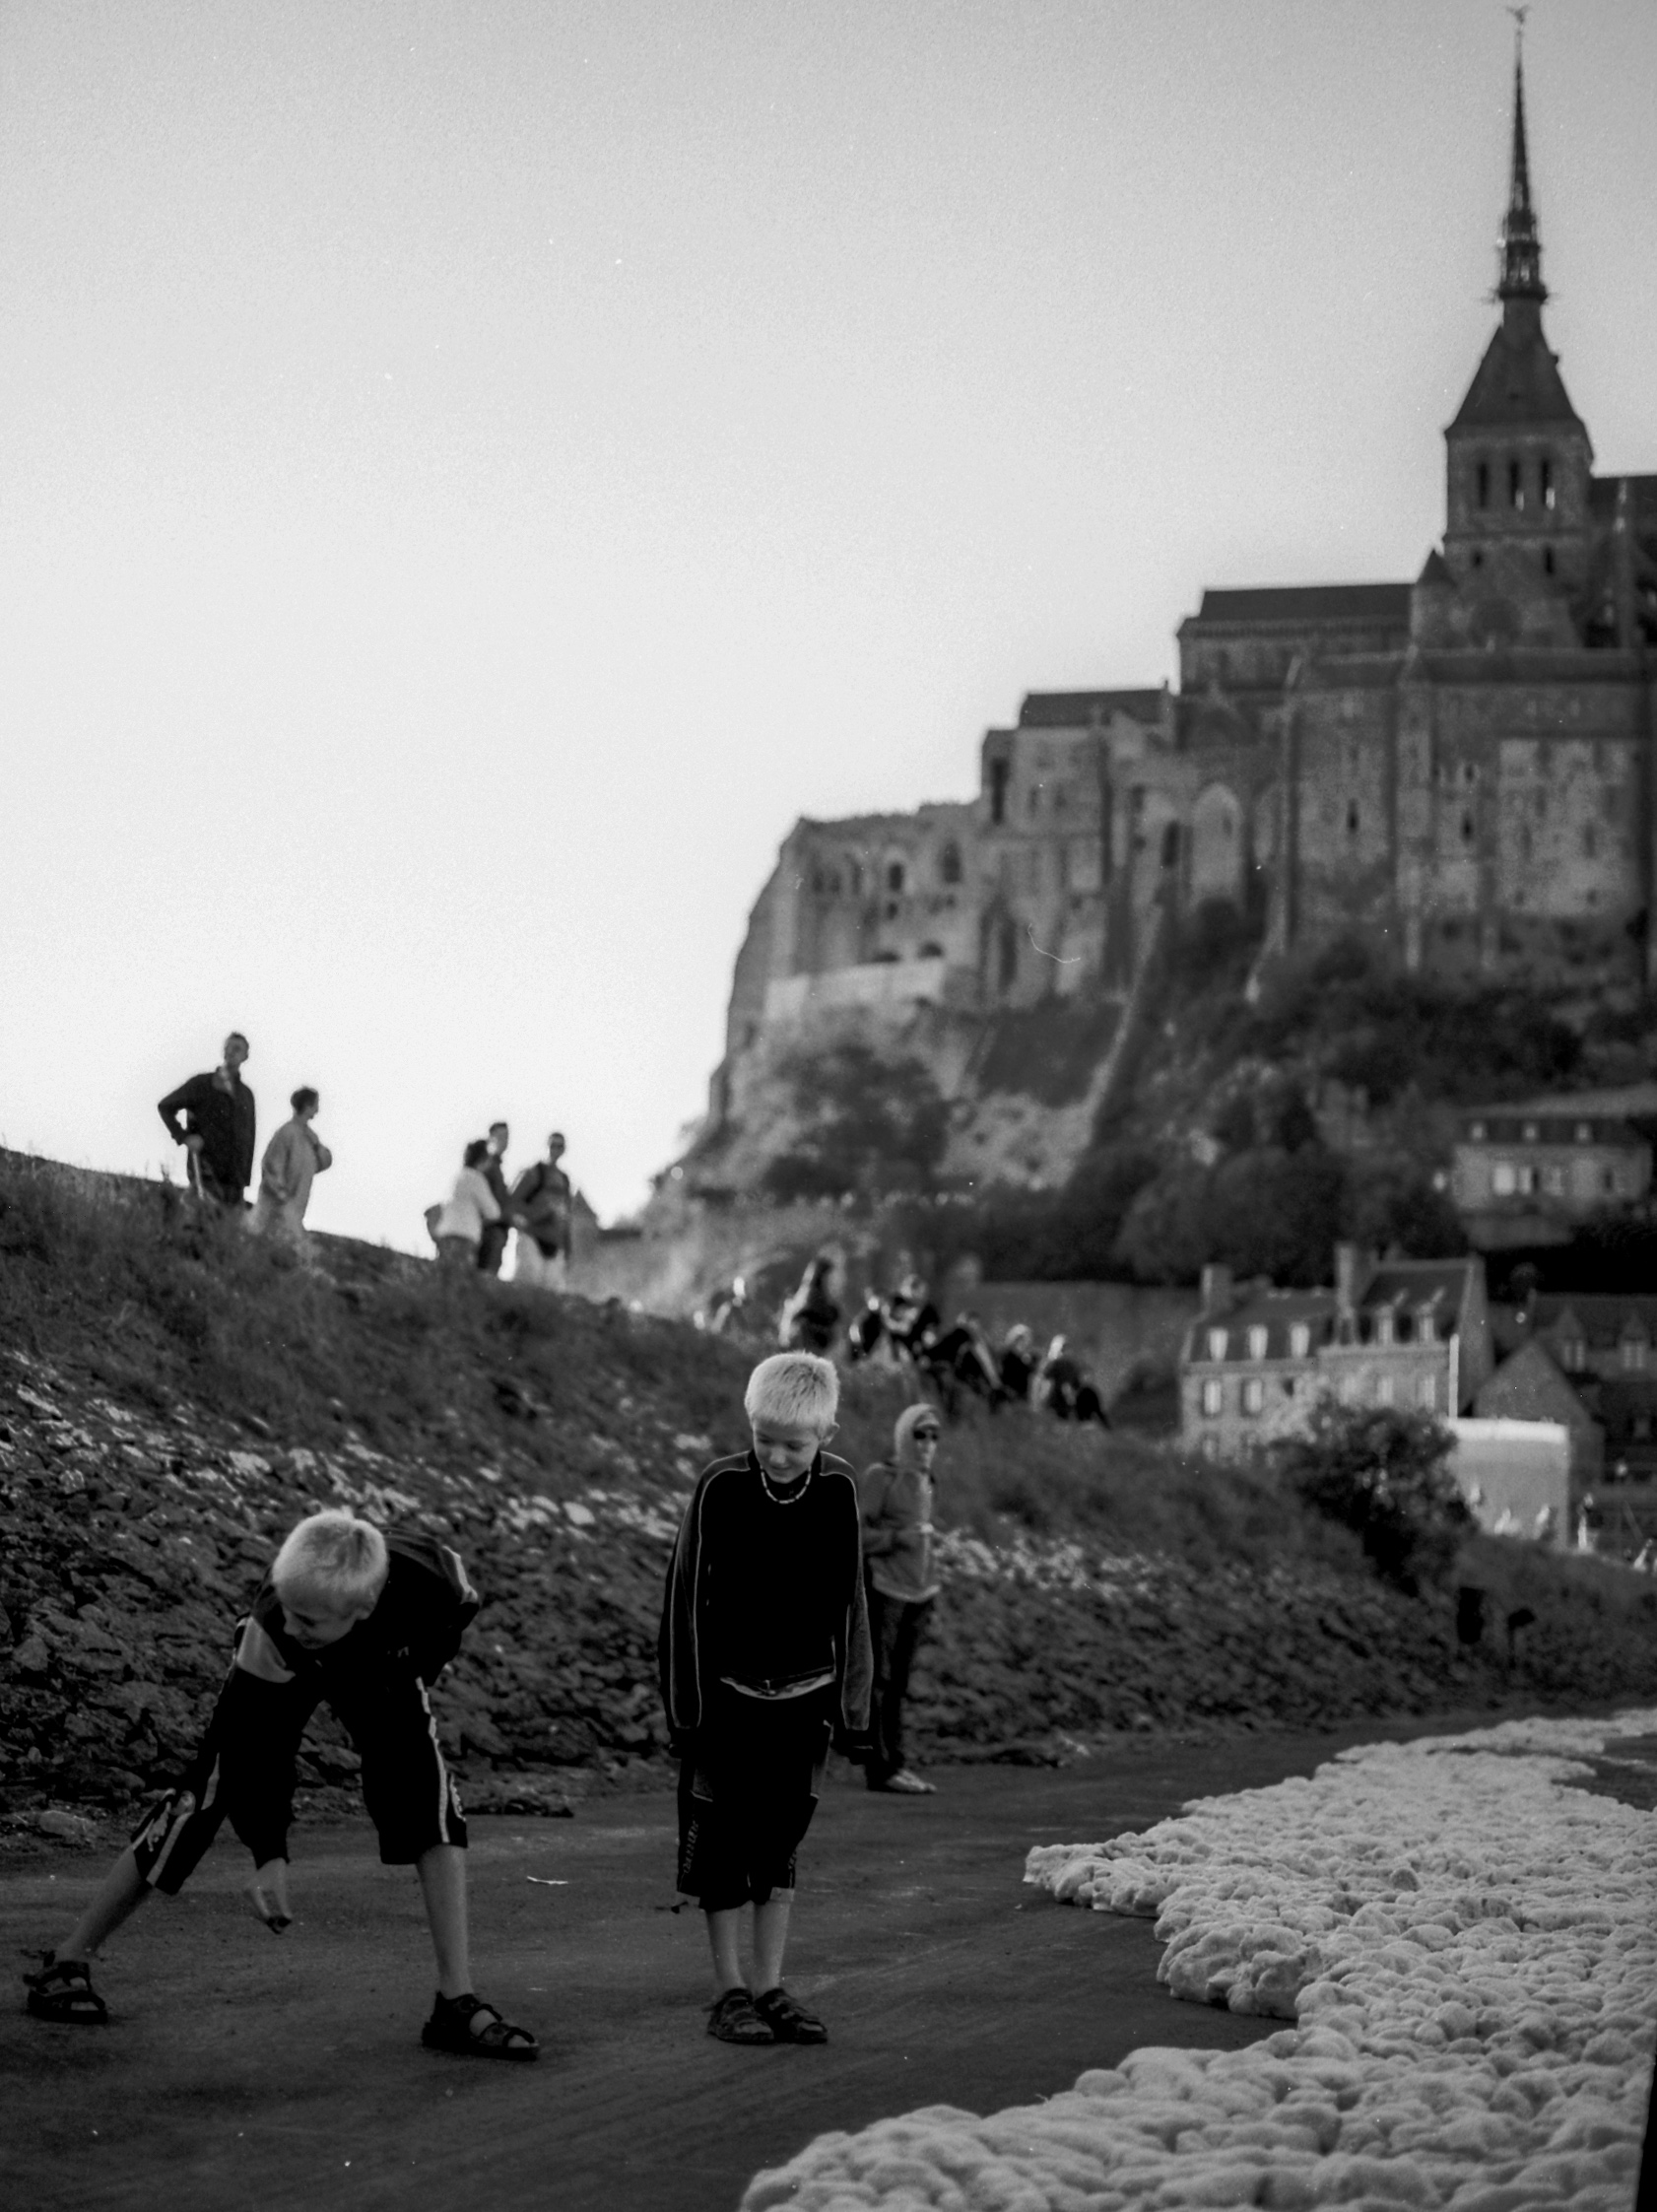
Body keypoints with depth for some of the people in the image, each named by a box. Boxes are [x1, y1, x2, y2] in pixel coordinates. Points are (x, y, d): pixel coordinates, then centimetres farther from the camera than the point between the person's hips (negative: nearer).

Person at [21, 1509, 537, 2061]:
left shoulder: (431, 1579, -39)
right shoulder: (272, 1628, -42)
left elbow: (459, 1608, -11)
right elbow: (251, 1741, -31)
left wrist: (413, 1675, -12)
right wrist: (269, 1853, -35)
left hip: (380, 1668, 2)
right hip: (280, 1676, -2)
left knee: (432, 1807, -15)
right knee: (201, 1801, -8)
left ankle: (457, 2005, -9)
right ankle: (66, 1964, 6)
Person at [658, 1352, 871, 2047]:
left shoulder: (838, 1489, -4)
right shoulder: (720, 1488, -13)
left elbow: (848, 1601, 5)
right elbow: (685, 1602, -7)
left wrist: (849, 1705, 5)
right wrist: (686, 1706, -8)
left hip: (801, 1696, 3)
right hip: (727, 1695, -3)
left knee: (781, 1842, 8)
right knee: (723, 1845, 1)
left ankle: (769, 1987, 16)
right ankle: (729, 1992, 10)